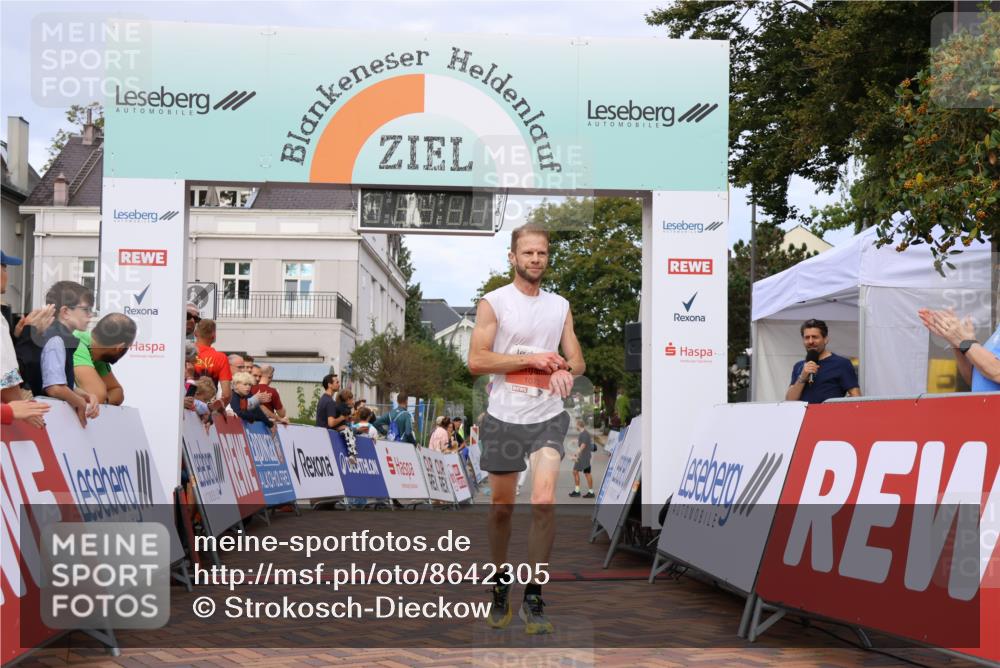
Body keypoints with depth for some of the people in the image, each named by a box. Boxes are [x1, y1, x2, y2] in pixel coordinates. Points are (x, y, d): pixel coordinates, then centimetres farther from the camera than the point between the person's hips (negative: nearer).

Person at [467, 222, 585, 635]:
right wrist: (532, 359, -15)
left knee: (544, 501, -15)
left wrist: (564, 371, -11)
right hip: (503, 417, -1)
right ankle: (501, 587, 30)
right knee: (502, 507, 9)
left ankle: (533, 598, -5)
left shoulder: (560, 306, 10)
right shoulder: (493, 302, -3)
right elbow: (476, 361, -10)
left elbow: (576, 360, 13)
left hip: (547, 417, 2)